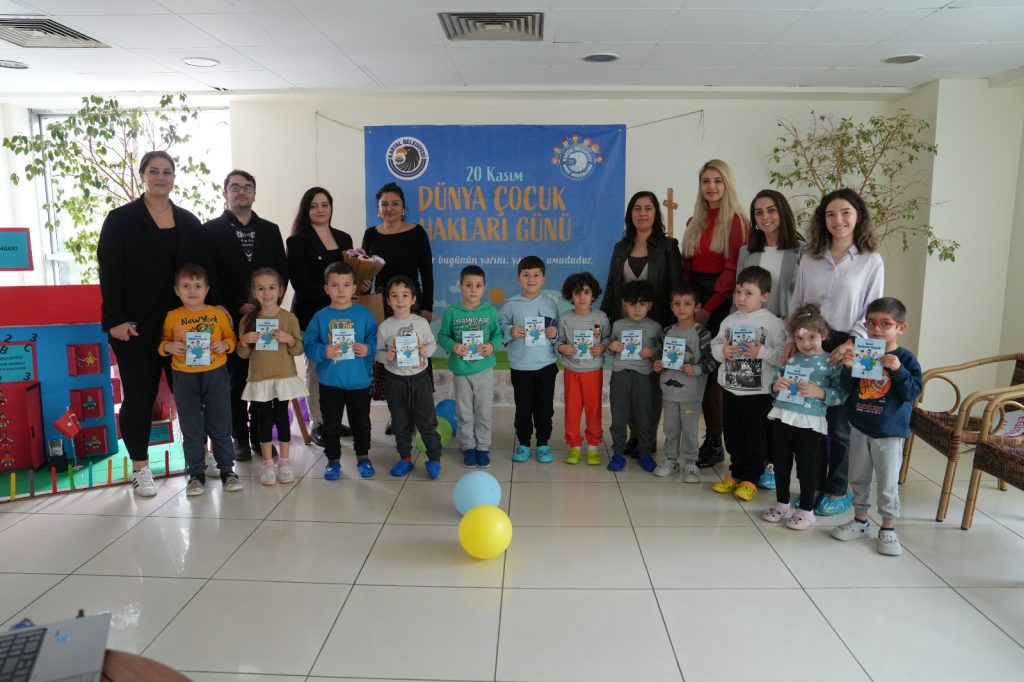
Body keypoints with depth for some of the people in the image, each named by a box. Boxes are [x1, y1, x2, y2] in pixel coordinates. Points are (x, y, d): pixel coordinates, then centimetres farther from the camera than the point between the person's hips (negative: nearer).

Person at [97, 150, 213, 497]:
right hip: (137, 324, -3)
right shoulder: (120, 219, 0)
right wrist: (115, 320, -14)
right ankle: (140, 468, 15)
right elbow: (109, 272, -5)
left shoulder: (189, 222, 11)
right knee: (140, 396, 4)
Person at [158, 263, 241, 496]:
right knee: (191, 429, 7)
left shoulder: (218, 314, 1)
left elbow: (231, 337, 9)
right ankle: (196, 474, 18)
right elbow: (162, 342, 9)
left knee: (220, 426, 7)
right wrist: (168, 347, -12)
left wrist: (225, 345, -12)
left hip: (216, 374, 0)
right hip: (185, 378, 1)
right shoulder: (172, 317, 2)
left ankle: (227, 469, 20)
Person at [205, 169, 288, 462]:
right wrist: (239, 305, -13)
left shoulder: (270, 230, 14)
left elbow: (283, 270, 10)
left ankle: (260, 436, 13)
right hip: (231, 317, -2)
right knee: (236, 379, 3)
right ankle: (240, 439, 12)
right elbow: (211, 275, -5)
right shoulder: (211, 230, 4)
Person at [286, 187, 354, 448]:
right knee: (316, 369, 0)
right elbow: (300, 282, -12)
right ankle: (318, 425, 11)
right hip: (311, 314, -5)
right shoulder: (298, 241, -3)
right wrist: (332, 298, -20)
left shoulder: (343, 238, 14)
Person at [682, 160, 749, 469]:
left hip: (722, 302, -6)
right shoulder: (694, 223, 16)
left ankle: (715, 443, 5)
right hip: (694, 297, 6)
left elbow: (733, 270, -11)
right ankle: (710, 438, 14)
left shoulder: (737, 221, -5)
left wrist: (708, 308, -13)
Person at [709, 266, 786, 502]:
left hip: (759, 392, -5)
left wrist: (761, 352, -25)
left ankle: (750, 479, 20)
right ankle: (736, 473, 31)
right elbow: (714, 346, 8)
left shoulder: (773, 323, -9)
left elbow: (782, 354, -13)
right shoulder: (729, 321, 5)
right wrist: (722, 351, -12)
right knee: (733, 436, 16)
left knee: (756, 437, 7)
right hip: (730, 389, 5)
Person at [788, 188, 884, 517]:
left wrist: (851, 344, -15)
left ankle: (837, 491, 18)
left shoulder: (871, 261, -1)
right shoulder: (809, 258, 7)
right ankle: (813, 485, 21)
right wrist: (792, 339, 0)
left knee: (840, 423, 4)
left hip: (846, 348, -3)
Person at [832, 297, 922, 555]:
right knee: (859, 477, 16)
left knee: (888, 483, 5)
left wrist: (898, 370, -27)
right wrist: (848, 368, -16)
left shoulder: (905, 358, -9)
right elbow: (848, 389, 2)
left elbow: (913, 393, -15)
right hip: (859, 428, 4)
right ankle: (860, 521, 31)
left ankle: (888, 529, 20)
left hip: (890, 432, -4)